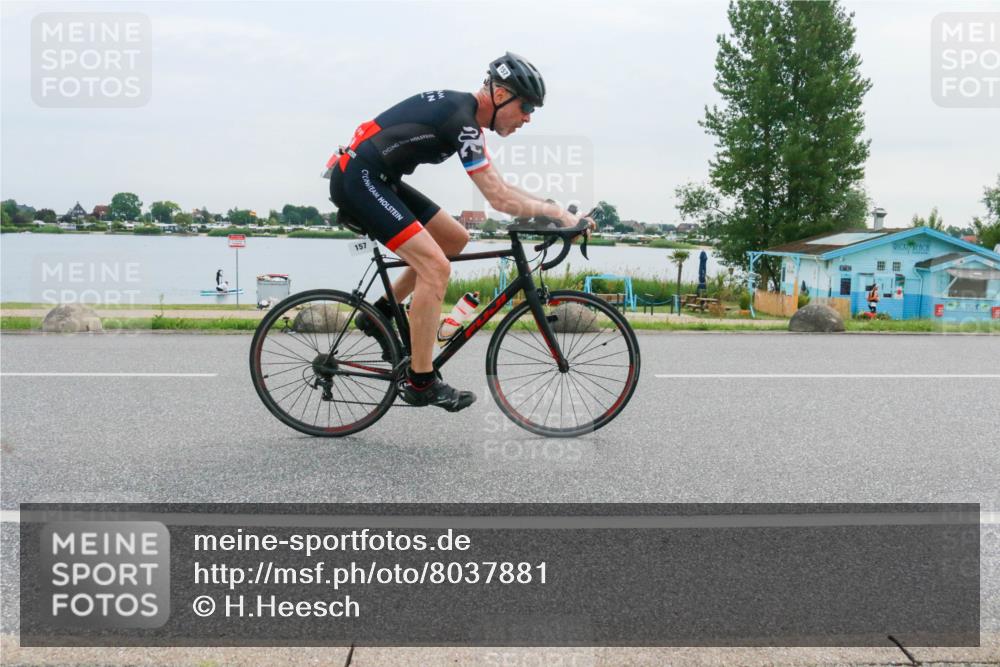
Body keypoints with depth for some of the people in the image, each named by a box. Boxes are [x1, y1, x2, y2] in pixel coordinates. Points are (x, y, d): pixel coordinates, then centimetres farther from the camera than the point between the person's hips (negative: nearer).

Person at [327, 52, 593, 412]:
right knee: (435, 265, -18)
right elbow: (499, 198, -21)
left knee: (455, 239, 12)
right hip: (357, 178, -10)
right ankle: (420, 381, -10)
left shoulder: (465, 113, 12)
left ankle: (381, 313, 17)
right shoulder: (460, 120, -18)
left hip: (376, 178, 10)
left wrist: (551, 209, 7)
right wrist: (557, 212, -12)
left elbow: (501, 188, 15)